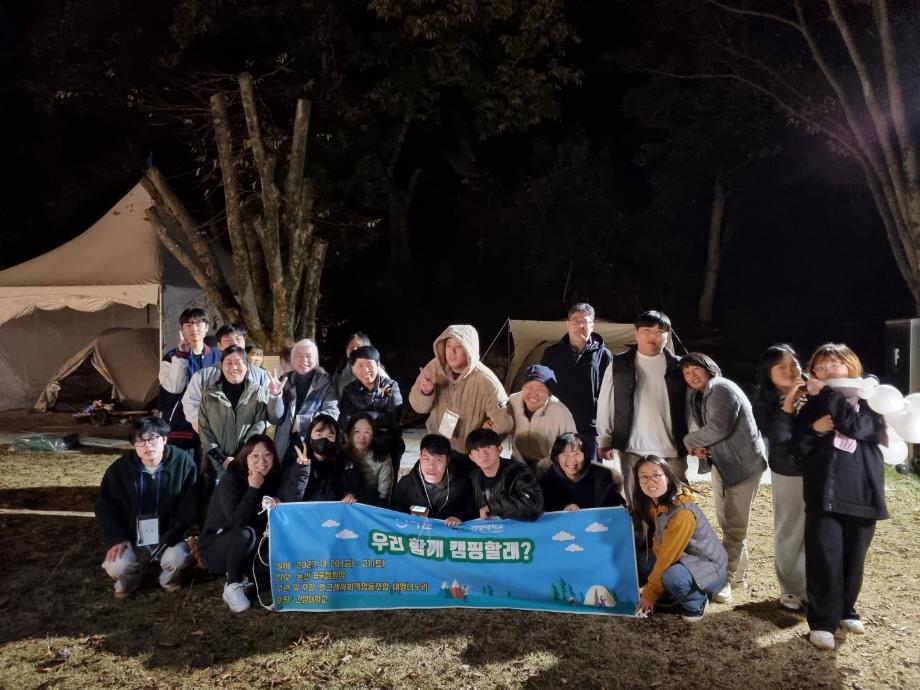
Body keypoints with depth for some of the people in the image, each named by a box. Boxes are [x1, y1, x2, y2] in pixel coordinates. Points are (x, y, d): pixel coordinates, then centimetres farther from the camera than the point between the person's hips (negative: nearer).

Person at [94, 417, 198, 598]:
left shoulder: (182, 462, -14)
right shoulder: (120, 468, -7)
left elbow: (189, 505, -11)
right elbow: (104, 505, 2)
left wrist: (170, 537, -19)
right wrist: (116, 538, -11)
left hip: (168, 536, -1)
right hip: (132, 538, 2)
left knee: (177, 559, -29)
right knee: (115, 568, -24)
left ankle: (168, 576, 10)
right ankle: (130, 577, 15)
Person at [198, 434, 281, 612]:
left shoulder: (271, 480, -5)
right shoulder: (231, 480, -22)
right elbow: (237, 521, -34)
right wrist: (253, 488, -35)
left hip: (246, 549, 6)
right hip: (215, 547, -6)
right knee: (246, 533, -35)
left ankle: (240, 574, 9)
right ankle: (232, 587, -14)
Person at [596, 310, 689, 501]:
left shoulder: (678, 367, 4)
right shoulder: (618, 365, 3)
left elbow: (690, 405, 7)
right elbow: (605, 404, 6)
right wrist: (604, 440, 4)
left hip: (672, 450, 1)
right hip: (633, 449, 0)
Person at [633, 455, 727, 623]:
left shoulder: (682, 513, -30)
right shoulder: (651, 504, -6)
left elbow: (668, 557, -25)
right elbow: (659, 547, 3)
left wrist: (650, 594, -15)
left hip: (708, 566, -7)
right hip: (680, 560, 8)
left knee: (673, 576, -36)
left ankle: (696, 602, -5)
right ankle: (672, 595, 8)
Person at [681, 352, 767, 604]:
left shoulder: (722, 389, -18)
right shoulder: (698, 396, 11)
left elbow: (718, 428, -29)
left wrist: (689, 441, -14)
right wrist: (697, 447, -10)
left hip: (743, 463, -9)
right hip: (721, 465, 10)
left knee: (735, 526, -3)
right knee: (727, 524, 17)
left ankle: (725, 579, 3)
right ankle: (738, 572, 31)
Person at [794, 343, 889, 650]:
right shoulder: (813, 405, 11)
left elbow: (857, 426, -17)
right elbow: (799, 446, 5)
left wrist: (826, 394, -14)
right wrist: (813, 428, -14)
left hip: (861, 491, 0)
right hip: (824, 492, 0)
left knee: (853, 557, 11)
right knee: (824, 558, -6)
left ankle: (845, 610, 30)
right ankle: (823, 621, 2)